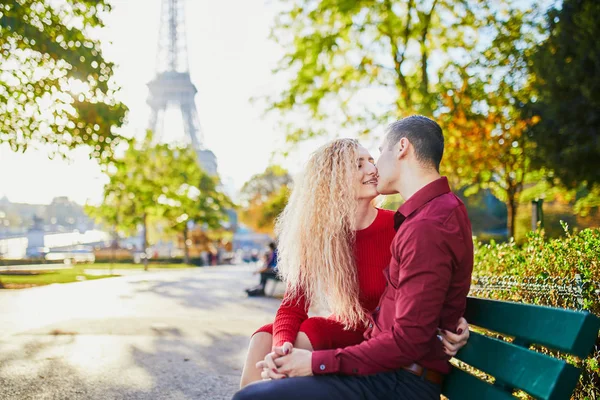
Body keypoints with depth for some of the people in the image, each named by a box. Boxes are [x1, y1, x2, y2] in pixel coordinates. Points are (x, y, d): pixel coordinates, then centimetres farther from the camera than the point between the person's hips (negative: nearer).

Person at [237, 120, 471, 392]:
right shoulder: (316, 235, -9)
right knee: (266, 338, -19)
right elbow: (294, 303, -13)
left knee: (305, 335, -26)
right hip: (345, 333, 3)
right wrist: (282, 345, -35)